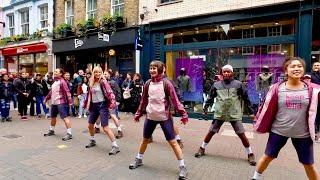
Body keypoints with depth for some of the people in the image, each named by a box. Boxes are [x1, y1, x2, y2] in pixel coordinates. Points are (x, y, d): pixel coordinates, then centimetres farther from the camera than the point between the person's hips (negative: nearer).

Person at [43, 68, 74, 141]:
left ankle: (69, 134, -10)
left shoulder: (62, 81, -13)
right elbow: (51, 91, 27)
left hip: (61, 103, -10)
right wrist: (46, 98, 33)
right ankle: (51, 131, 42)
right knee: (53, 117, 23)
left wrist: (70, 101, -28)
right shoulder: (55, 82, 16)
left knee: (65, 117, -12)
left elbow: (67, 91, -21)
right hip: (54, 102, 10)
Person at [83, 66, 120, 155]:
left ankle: (115, 146, -4)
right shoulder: (91, 83, 9)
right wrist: (87, 104, 22)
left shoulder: (103, 82, -10)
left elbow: (110, 93, -19)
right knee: (90, 125, 19)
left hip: (102, 105, -7)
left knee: (105, 128, -12)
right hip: (94, 106, 8)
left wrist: (112, 102, -33)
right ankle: (92, 141, 44)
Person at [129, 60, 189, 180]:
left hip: (164, 117, -4)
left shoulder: (166, 83, -11)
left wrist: (183, 113, -19)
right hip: (150, 116, 5)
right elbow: (144, 100, 12)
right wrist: (138, 113, 16)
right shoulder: (148, 84, 2)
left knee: (172, 142, 0)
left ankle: (182, 167, 14)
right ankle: (138, 160, 41)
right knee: (145, 139, 19)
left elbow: (175, 100, -12)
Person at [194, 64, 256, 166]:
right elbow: (211, 97, 11)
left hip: (234, 114, -1)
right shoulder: (216, 85, 0)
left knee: (241, 134, 3)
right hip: (219, 114, 1)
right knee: (211, 132, 8)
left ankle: (250, 154, 24)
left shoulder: (238, 84, -3)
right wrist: (206, 107, 10)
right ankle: (202, 149, 26)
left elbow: (245, 97, 3)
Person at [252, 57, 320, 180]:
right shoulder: (277, 88, -10)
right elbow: (267, 108, -5)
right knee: (267, 157, 14)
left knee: (309, 165, 16)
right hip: (278, 131, -1)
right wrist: (259, 124, -1)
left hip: (302, 133, 1)